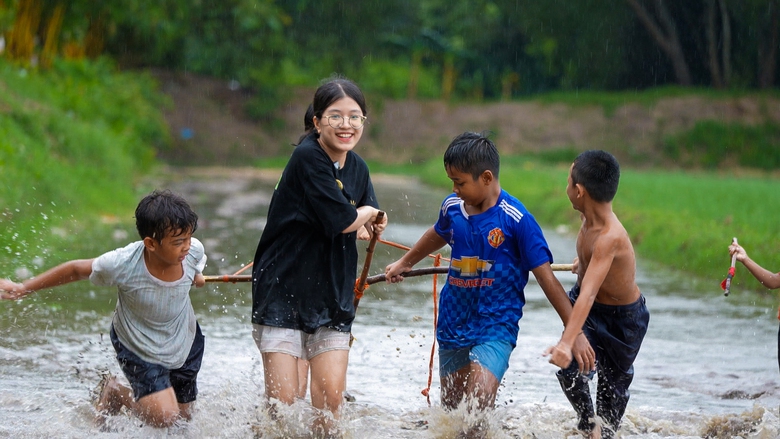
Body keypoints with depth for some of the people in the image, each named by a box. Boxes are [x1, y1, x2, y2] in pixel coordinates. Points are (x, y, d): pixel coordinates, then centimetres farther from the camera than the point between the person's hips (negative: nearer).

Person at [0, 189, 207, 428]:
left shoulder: (193, 251, -27)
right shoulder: (123, 265, -35)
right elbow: (76, 269, -18)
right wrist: (24, 288, -13)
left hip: (185, 341, 5)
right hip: (140, 350, -5)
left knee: (183, 416, 17)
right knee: (164, 417, -17)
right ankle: (112, 393, 14)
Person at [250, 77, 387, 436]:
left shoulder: (357, 168, 8)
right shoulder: (307, 158, -16)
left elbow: (366, 228, 19)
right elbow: (343, 220, -19)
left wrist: (367, 227, -4)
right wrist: (367, 213, 2)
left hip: (332, 295, 6)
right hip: (282, 289, -6)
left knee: (330, 396, -2)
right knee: (282, 399, -6)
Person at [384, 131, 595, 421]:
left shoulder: (516, 219, -15)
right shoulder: (452, 207, 1)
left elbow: (547, 278, -12)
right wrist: (404, 263, 43)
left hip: (496, 325, -6)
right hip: (453, 323, 6)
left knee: (479, 404, -24)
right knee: (450, 415, 11)